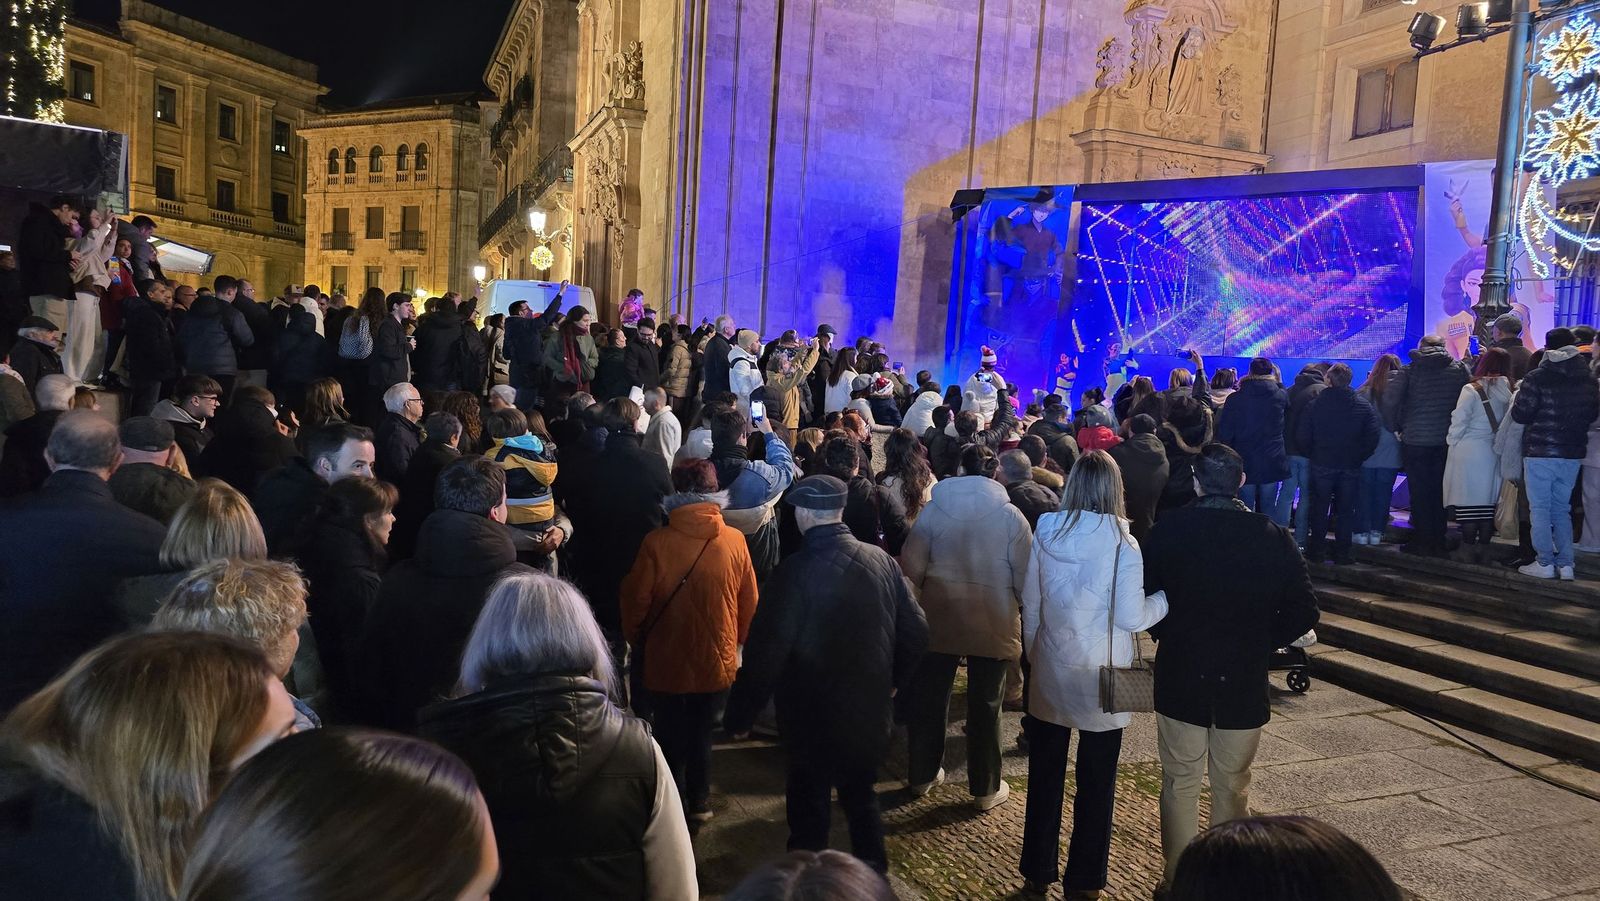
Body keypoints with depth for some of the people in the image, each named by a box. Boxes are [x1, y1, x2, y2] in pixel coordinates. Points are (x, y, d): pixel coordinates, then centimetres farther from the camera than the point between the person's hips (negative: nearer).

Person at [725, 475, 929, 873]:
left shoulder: (795, 572, -22)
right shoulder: (881, 560, -8)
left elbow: (765, 654, -22)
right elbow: (916, 632, -1)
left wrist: (739, 715, -10)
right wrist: (894, 680, 15)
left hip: (814, 721, -5)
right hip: (871, 713, 5)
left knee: (810, 813, 14)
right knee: (862, 798, 25)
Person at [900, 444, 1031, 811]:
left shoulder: (934, 508, -4)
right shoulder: (1010, 515, -7)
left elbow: (912, 565, -3)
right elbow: (1024, 574, -6)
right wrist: (1021, 609, 11)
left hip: (939, 618, 1)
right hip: (992, 622, -1)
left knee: (929, 698, 15)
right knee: (985, 705, 10)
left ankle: (922, 775, 29)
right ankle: (986, 788, 21)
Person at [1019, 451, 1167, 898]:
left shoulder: (1045, 533, -6)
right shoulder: (1121, 542, -15)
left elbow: (1030, 606, 2)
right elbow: (1131, 617, -14)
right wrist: (1168, 597, 3)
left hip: (1050, 672, 3)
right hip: (1101, 679, -2)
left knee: (1045, 776, 15)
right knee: (1096, 782, 13)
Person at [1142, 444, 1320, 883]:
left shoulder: (1167, 529, -11)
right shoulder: (1274, 536, -9)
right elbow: (1303, 612, -6)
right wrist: (1260, 645, 7)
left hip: (1180, 680, -1)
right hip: (1244, 683, 1)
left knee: (1180, 785, 13)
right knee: (1232, 788, 17)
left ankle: (1178, 879, 21)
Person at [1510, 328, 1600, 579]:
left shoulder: (1536, 378, -12)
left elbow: (1520, 414, -12)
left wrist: (1518, 393, 5)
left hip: (1540, 453, -5)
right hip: (1573, 454, 5)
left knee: (1540, 510, 2)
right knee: (1562, 510, 14)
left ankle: (1545, 563, 2)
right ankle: (1565, 564, 13)